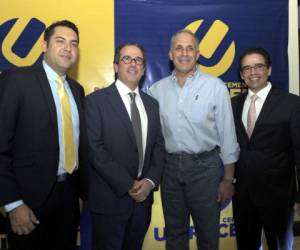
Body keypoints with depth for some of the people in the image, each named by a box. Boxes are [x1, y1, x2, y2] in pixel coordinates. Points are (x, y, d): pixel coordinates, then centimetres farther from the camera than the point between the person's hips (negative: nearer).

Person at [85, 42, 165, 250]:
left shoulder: (152, 104, 10)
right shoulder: (96, 100, -7)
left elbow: (159, 146, 8)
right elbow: (94, 149, -15)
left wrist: (150, 181, -7)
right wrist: (128, 185, -16)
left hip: (142, 197, 5)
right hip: (110, 198, -5)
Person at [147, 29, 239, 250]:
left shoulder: (215, 86, -5)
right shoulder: (157, 89, 3)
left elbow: (227, 135, -3)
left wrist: (228, 179, -3)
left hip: (205, 166, -2)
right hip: (170, 166, 3)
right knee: (174, 232, 18)